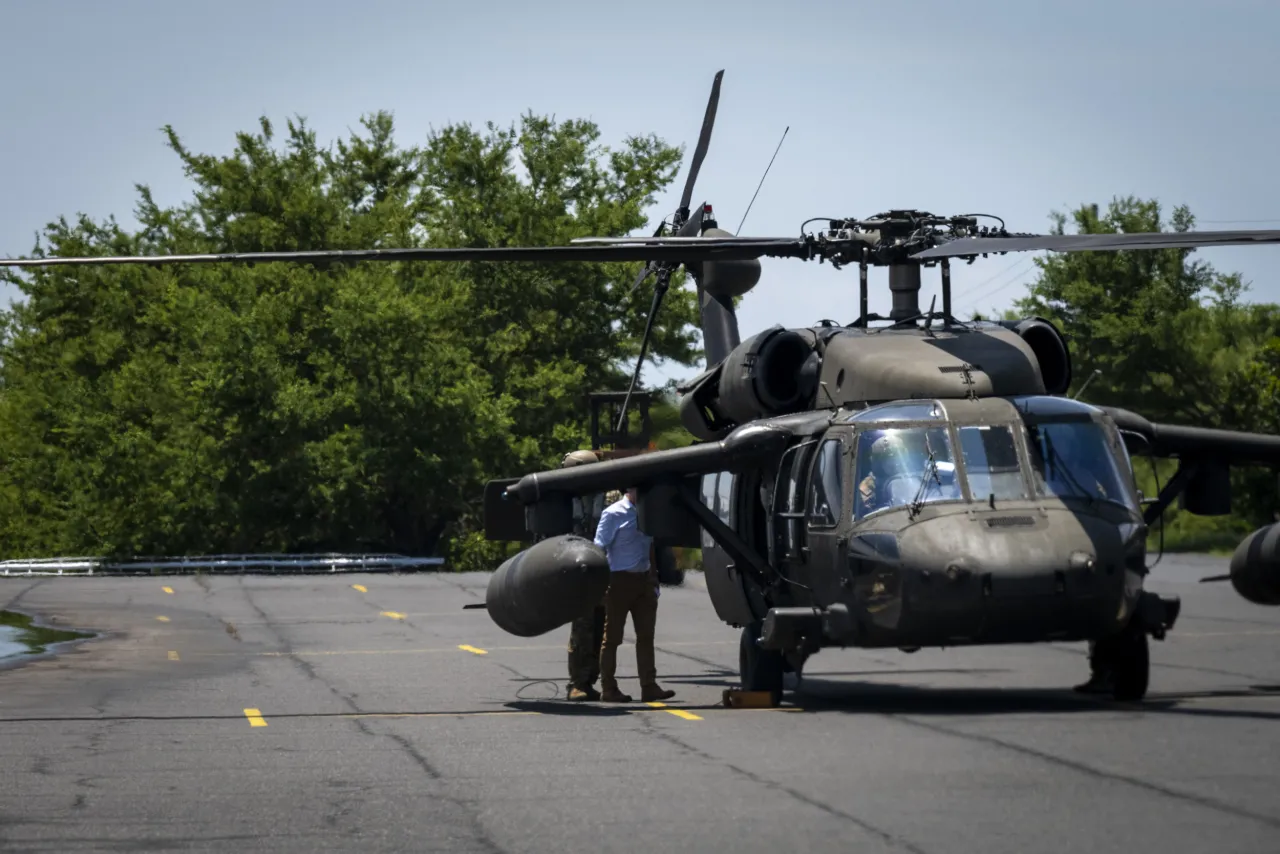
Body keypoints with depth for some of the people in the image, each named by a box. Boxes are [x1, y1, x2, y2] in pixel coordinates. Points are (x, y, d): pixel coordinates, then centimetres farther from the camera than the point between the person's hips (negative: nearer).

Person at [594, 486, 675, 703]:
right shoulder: (613, 514, -9)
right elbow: (600, 548, -11)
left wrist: (654, 581, 14)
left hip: (643, 579, 6)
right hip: (620, 579, -6)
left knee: (646, 635, 4)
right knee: (612, 636, 2)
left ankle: (649, 687, 5)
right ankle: (608, 689, 8)